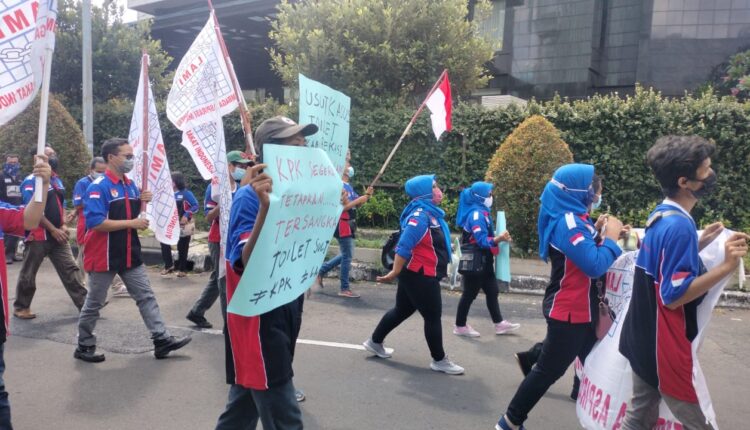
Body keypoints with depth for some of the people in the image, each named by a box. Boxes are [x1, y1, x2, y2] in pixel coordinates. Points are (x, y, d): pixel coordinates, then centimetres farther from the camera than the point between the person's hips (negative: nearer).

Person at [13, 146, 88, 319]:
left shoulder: (58, 181, 14)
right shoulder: (32, 181, -10)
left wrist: (63, 226, 2)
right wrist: (53, 230, -17)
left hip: (58, 235, 7)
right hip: (38, 235, -6)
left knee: (71, 270, 1)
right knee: (28, 274, 7)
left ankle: (85, 304, 1)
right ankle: (21, 307, 23)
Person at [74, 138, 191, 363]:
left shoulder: (130, 185, 9)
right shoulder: (98, 187, -16)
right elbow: (96, 222, -25)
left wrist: (142, 202, -3)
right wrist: (131, 223, -23)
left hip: (130, 254, 7)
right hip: (104, 256, -7)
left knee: (146, 296, 4)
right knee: (94, 304, 8)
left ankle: (162, 340, 6)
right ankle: (84, 347, 23)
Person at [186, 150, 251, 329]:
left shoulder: (240, 188, 6)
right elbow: (209, 217, -15)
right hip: (219, 241, -7)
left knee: (217, 279, 15)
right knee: (225, 281, -1)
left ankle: (196, 312, 29)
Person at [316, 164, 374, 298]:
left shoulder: (348, 186, 15)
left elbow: (357, 204, 15)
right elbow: (342, 207, -23)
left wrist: (367, 195, 0)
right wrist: (359, 199, -20)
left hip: (348, 224, 10)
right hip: (342, 224, -10)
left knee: (346, 254, 18)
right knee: (347, 256, -4)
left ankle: (321, 270, 24)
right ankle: (344, 289, 5)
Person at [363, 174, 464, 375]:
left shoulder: (431, 214, 11)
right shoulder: (420, 215, -21)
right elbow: (404, 245, -26)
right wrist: (395, 272, -28)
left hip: (421, 274, 10)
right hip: (419, 275, -10)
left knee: (402, 310, 19)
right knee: (433, 315, 0)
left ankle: (375, 341, 32)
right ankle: (439, 360, 14)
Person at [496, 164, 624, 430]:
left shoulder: (576, 218, 9)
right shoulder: (568, 221, -21)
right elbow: (595, 266, -27)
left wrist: (606, 235, 0)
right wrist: (611, 237, -13)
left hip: (581, 310, 9)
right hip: (568, 312, -9)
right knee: (549, 370, 1)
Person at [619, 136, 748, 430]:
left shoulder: (660, 216, 6)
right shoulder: (679, 225, -22)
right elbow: (673, 295, -24)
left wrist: (698, 244, 12)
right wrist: (726, 267, -25)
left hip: (644, 339, 9)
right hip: (663, 346, -9)